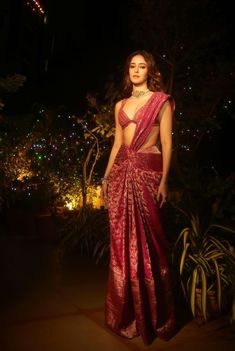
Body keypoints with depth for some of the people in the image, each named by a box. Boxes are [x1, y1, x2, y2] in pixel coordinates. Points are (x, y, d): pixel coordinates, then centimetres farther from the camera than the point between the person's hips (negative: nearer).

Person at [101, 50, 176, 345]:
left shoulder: (161, 101, 4)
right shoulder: (120, 105, 18)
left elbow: (167, 144, -3)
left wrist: (164, 180, -12)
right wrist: (106, 177, 13)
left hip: (147, 172, -4)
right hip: (121, 173, 5)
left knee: (146, 241, 0)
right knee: (122, 241, 7)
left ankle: (150, 314, 20)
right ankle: (125, 312, 24)